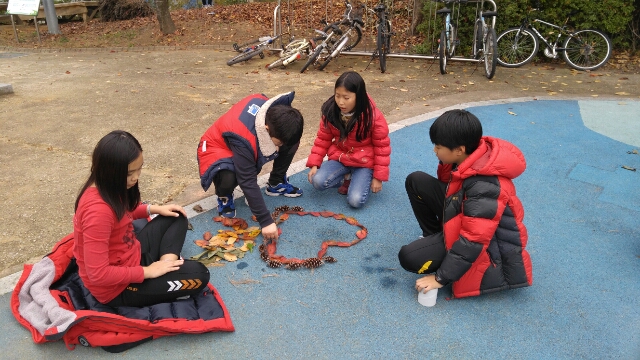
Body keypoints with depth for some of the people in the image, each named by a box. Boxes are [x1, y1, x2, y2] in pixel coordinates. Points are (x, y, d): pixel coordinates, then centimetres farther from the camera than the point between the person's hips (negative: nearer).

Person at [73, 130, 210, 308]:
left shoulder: (109, 187, -6)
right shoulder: (98, 210, -34)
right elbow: (98, 274, -31)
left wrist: (153, 209, 8)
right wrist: (146, 272, -22)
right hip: (117, 287, -9)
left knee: (176, 218, 14)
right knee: (198, 275, -15)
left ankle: (167, 263, -3)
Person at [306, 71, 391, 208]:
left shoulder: (373, 116, -20)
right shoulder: (331, 111, -10)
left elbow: (382, 147, -11)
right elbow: (323, 139, 1)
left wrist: (378, 177, -10)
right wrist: (314, 164, -8)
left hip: (364, 162, -3)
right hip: (340, 157, 4)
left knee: (355, 200, -22)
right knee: (317, 181, -22)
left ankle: (362, 179, 11)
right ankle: (348, 178, 5)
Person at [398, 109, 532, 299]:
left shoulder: (485, 186, -36)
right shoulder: (469, 156, -13)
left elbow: (472, 241, -34)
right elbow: (448, 184, 10)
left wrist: (441, 278, -28)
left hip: (484, 244, -8)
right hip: (464, 216, 8)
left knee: (410, 258, -20)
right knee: (416, 181, -3)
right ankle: (434, 237, 10)